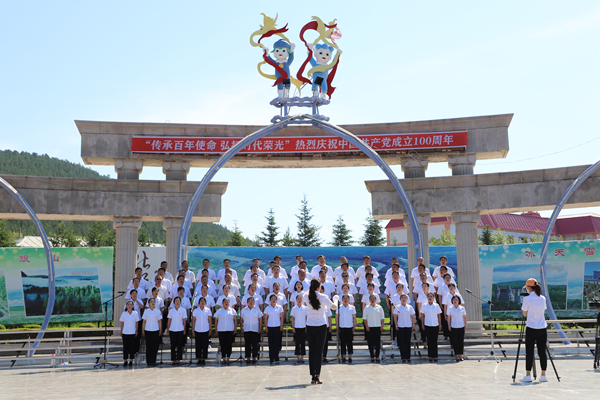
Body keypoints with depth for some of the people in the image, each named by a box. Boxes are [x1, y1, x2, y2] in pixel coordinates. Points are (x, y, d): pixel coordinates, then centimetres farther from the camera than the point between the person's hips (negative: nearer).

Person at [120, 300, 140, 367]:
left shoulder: (135, 313, 0)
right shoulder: (124, 313, 1)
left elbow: (136, 323, 5)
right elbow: (122, 323, 6)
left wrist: (136, 330, 1)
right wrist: (121, 331, 4)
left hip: (132, 333, 0)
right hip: (125, 333, 0)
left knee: (132, 347, 2)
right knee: (125, 347, 3)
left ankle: (131, 361, 11)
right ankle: (125, 361, 10)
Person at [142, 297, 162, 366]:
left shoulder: (158, 311, 4)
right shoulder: (146, 311, 4)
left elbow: (159, 321, 6)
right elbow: (144, 321, 7)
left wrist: (160, 330, 3)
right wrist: (143, 330, 4)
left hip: (155, 330, 0)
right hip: (148, 330, 0)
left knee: (155, 346, 0)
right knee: (148, 346, 0)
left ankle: (153, 361, 7)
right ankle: (148, 361, 6)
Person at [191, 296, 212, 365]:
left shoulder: (208, 310, 2)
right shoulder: (195, 311, 3)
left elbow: (210, 321, 4)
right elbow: (193, 321, 6)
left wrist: (210, 330, -1)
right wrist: (193, 330, 2)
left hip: (205, 330, -1)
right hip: (197, 330, 1)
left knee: (205, 345, 1)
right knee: (198, 345, 3)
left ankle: (204, 359, 9)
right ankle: (199, 359, 12)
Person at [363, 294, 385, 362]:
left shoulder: (379, 307, 7)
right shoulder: (367, 308, 3)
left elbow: (382, 318, 9)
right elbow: (364, 318, 3)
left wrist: (382, 326, 0)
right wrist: (366, 326, -6)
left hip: (378, 327, 1)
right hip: (370, 327, -1)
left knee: (378, 342, 1)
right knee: (370, 342, -1)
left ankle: (377, 356, 9)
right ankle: (372, 357, 5)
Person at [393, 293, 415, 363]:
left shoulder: (410, 307, 6)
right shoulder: (397, 307, 1)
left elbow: (412, 317, 10)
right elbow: (395, 317, 3)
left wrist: (413, 325, 3)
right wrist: (396, 325, -3)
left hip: (408, 326, 1)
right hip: (400, 327, -1)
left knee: (408, 342, 4)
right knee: (402, 343, 0)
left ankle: (408, 357, 10)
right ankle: (403, 358, 5)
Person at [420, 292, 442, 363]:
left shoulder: (436, 305, 3)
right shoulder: (424, 306, 1)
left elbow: (439, 316, 8)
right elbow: (422, 316, 4)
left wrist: (440, 325, 4)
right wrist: (422, 325, 0)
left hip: (435, 325, 1)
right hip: (427, 325, -1)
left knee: (435, 341, 3)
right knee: (429, 341, 2)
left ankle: (435, 356, 8)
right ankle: (430, 356, 8)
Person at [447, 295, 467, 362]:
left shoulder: (462, 308, 3)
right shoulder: (450, 309, 1)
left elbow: (465, 317, 8)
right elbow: (448, 317, 4)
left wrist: (465, 325, 4)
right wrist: (449, 325, -1)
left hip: (461, 327, 1)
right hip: (453, 327, -1)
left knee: (461, 341, 4)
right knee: (455, 342, -1)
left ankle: (461, 356, 14)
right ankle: (457, 356, 5)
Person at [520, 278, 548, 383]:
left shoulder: (527, 299, -9)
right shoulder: (543, 298, 7)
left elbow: (524, 314, 0)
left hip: (531, 329, -5)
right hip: (542, 329, 5)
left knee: (529, 352, 0)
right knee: (542, 352, 8)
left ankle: (528, 375, 0)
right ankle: (543, 375, 10)